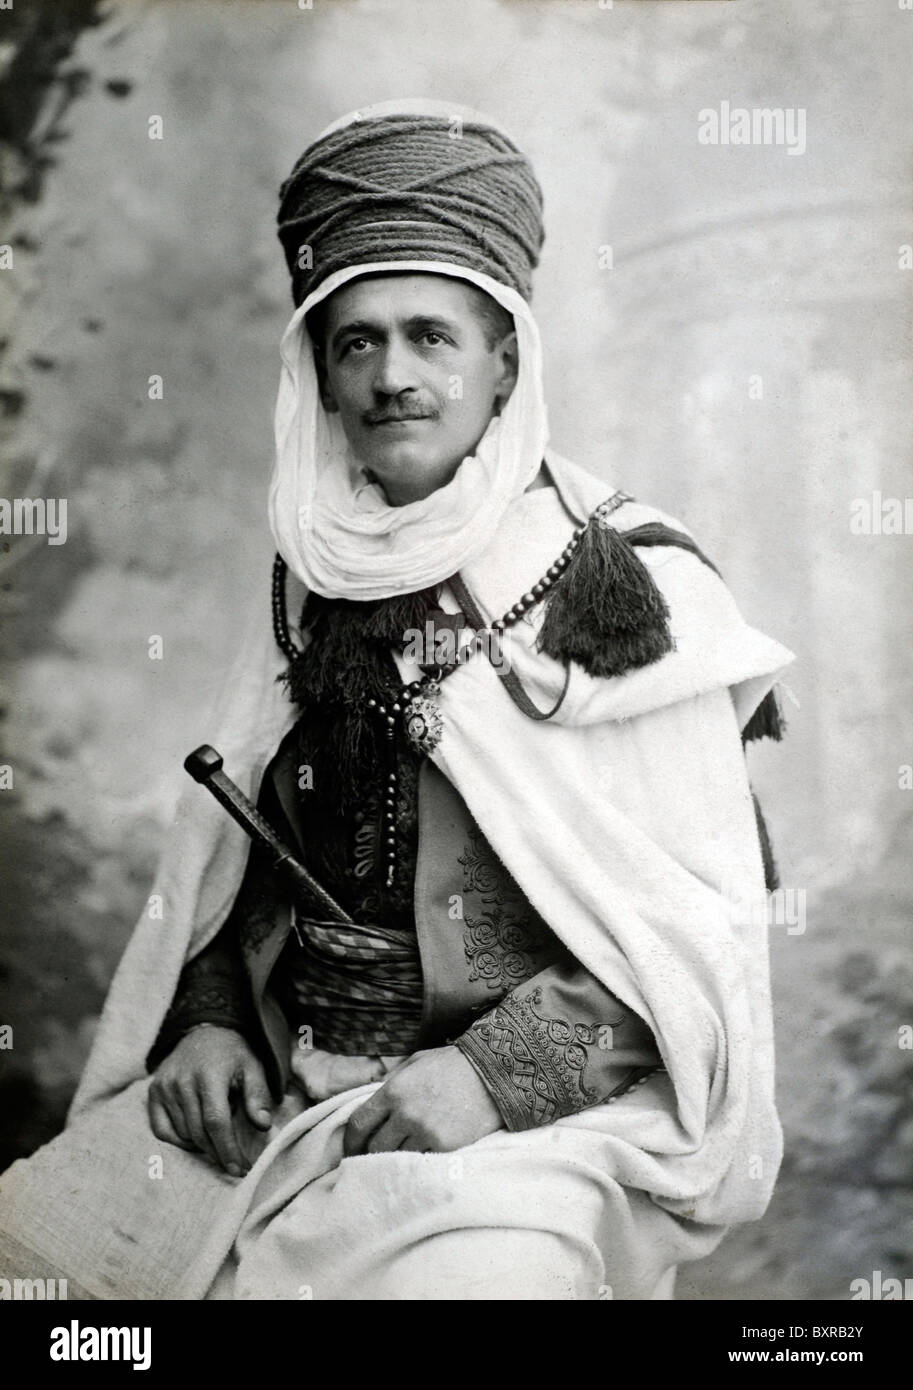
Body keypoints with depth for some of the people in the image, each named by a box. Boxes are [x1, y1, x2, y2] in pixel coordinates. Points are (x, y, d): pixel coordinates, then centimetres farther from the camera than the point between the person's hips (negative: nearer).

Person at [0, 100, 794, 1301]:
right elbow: (236, 848, 17)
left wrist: (496, 1073, -18)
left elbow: (700, 928, -8)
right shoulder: (318, 582, 10)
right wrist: (209, 1022, 0)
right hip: (283, 1096, 5)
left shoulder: (629, 588, -6)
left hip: (544, 1106, -5)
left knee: (479, 1271, -34)